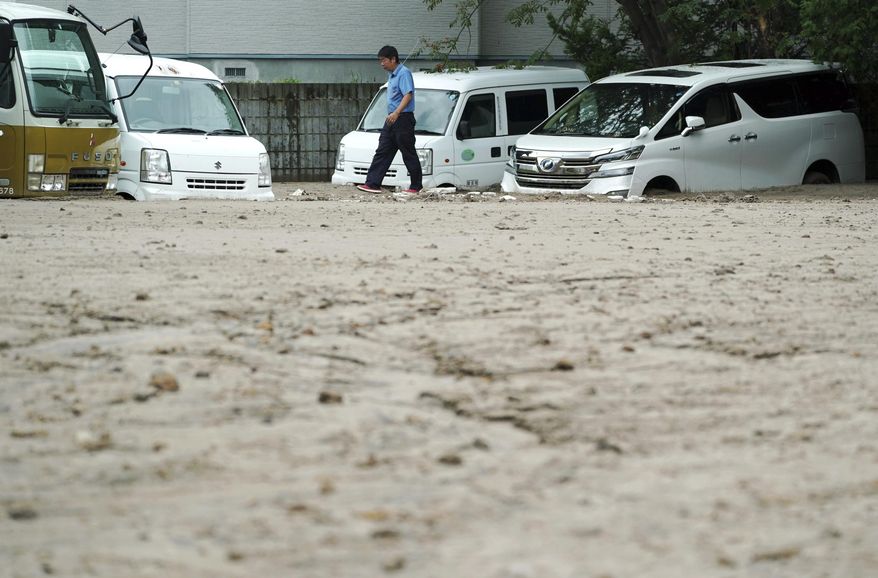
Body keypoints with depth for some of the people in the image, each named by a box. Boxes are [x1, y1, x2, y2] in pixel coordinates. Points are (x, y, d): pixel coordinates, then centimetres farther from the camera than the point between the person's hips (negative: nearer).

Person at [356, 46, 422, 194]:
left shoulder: (404, 73, -12)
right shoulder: (392, 75, 18)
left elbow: (408, 95, -23)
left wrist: (396, 113, -33)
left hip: (403, 118, -10)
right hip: (391, 120, 10)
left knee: (408, 154, -2)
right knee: (382, 152, 2)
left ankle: (416, 186, 6)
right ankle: (373, 184, -1)